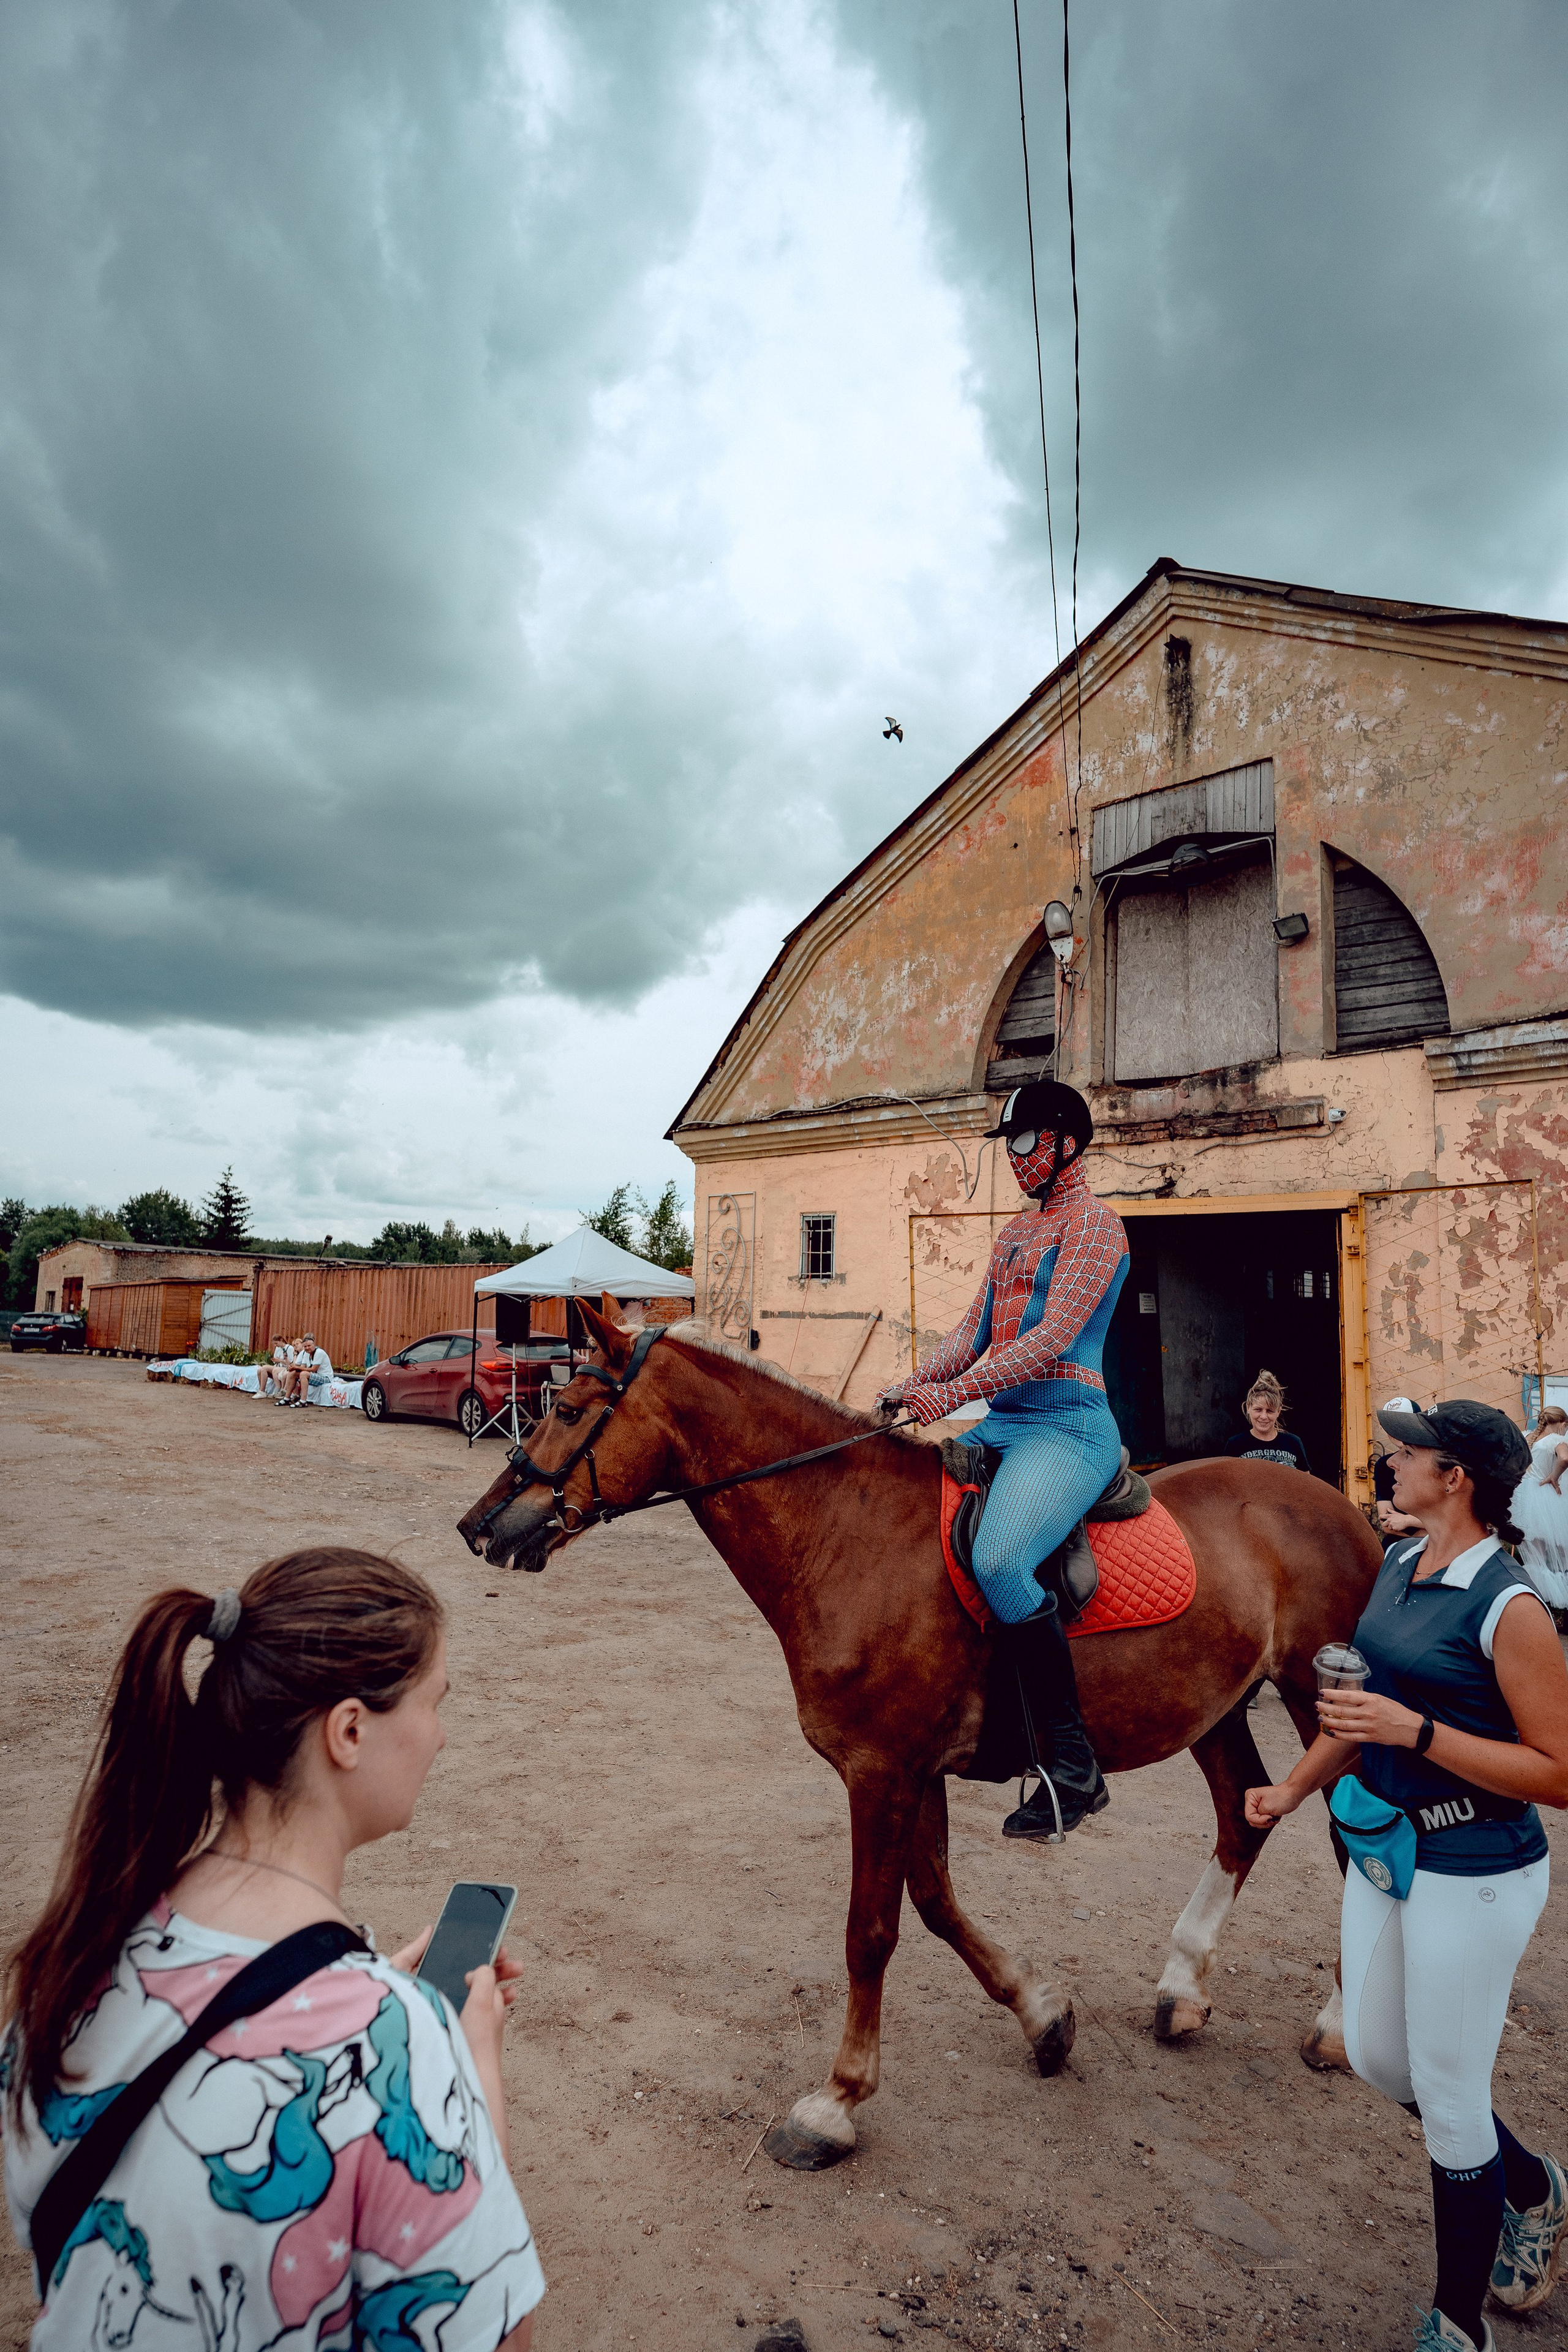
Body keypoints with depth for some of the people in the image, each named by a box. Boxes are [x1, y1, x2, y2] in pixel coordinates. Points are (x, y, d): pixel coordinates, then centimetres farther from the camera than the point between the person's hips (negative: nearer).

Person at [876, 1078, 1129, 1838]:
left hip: (1067, 1424, -9)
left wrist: (955, 1393, -25)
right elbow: (975, 1329, 17)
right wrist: (913, 1385, 0)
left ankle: (1073, 1760, -16)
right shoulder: (1013, 1233, 21)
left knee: (998, 1560, -31)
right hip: (1000, 1422, 9)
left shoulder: (1094, 1223, -7)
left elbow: (1054, 1338, -18)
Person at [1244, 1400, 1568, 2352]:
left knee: (1447, 2096, 9)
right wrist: (1297, 1786, 7)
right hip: (1386, 1847, 8)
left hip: (1473, 1873, -8)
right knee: (1375, 2057, 21)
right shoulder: (1398, 1568, 1)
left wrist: (1415, 1733, -28)